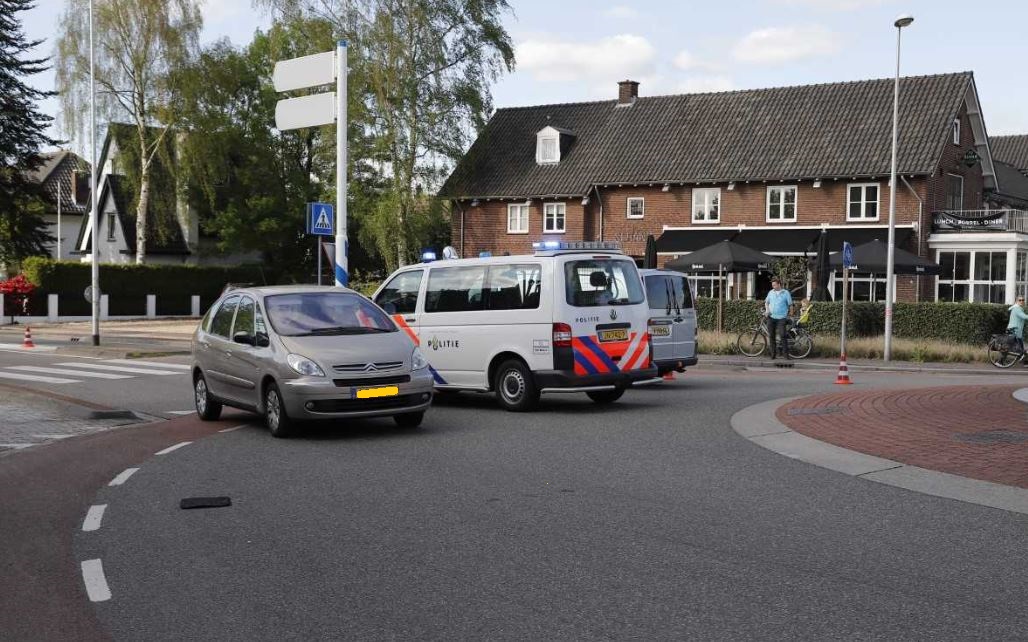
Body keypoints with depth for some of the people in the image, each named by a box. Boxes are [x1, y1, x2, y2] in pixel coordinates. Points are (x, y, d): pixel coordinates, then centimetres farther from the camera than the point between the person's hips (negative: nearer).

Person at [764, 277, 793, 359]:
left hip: (781, 318, -4)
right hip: (771, 317, 4)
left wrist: (789, 316, -1)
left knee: (783, 336, -12)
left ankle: (786, 354, -8)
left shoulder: (786, 293, -1)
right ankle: (773, 354, 12)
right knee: (772, 336, 5)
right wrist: (767, 310, 3)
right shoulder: (771, 292, 9)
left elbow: (790, 305, 3)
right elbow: (766, 302, 20)